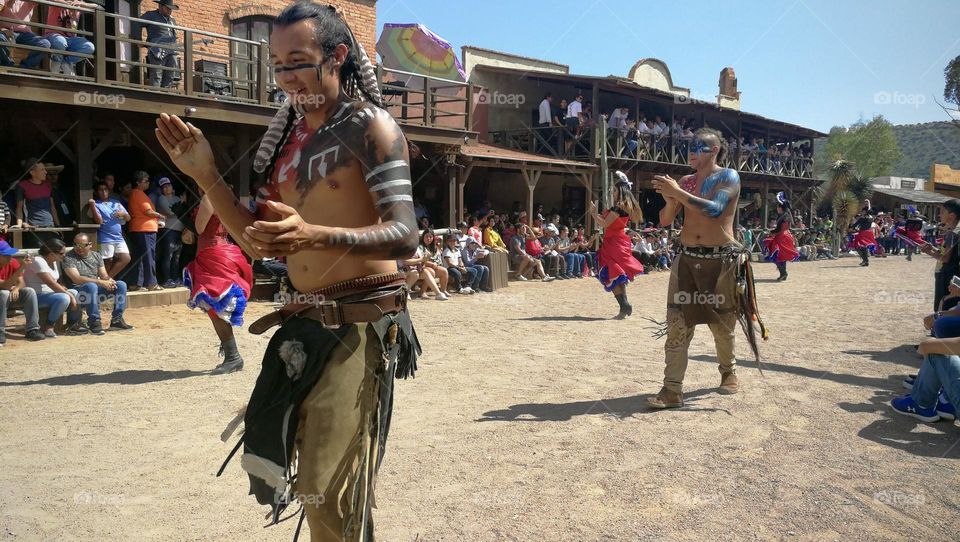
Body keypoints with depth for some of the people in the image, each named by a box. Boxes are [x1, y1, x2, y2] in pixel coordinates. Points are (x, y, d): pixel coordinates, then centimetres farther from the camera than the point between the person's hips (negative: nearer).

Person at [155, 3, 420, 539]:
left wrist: (314, 235, -35)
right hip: (305, 324, 8)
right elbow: (259, 240, 14)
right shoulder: (287, 137, 13)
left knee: (331, 494, -3)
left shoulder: (370, 126, -9)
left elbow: (404, 236, -19)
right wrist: (205, 175, 2)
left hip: (361, 324, -8)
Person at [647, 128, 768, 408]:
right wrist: (670, 198, -10)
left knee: (722, 323, 10)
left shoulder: (728, 177, -3)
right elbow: (665, 221, 9)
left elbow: (714, 209, -21)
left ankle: (728, 372, 36)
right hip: (686, 258, 4)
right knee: (677, 323, -7)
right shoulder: (685, 182, 12)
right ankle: (672, 389, -7)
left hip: (720, 260, -3)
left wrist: (677, 192, -21)